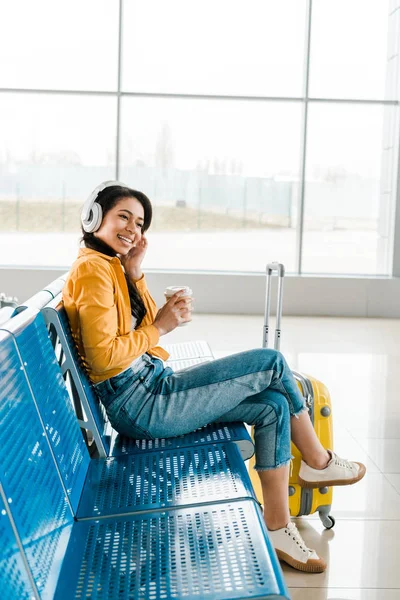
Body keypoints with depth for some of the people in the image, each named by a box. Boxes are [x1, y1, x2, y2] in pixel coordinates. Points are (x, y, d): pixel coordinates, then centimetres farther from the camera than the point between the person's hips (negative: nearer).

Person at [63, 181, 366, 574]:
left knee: (274, 406, 3)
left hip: (150, 385, 10)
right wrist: (160, 327, -12)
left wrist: (134, 273, 2)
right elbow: (102, 356, -23)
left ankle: (276, 528, 8)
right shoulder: (92, 268, -16)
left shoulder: (110, 265, 14)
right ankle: (318, 462, 14)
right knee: (271, 362, -8)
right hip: (139, 403, -10)